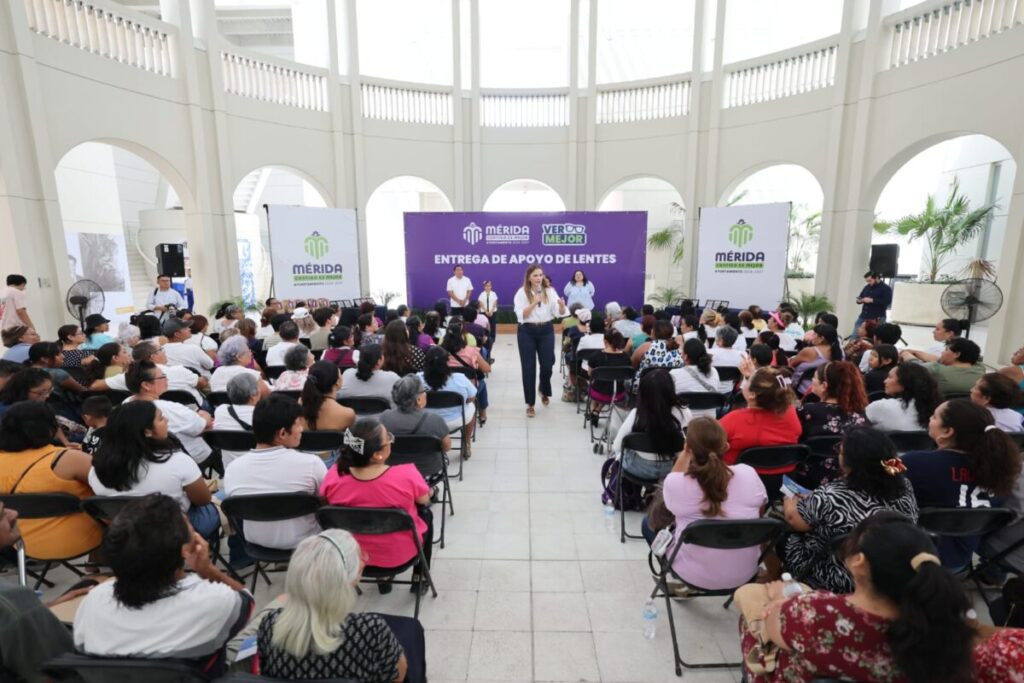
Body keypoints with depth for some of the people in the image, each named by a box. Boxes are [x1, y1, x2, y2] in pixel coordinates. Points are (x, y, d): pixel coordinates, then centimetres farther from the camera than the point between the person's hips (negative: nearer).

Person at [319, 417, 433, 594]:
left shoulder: (334, 475, -23)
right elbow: (424, 500, -11)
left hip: (353, 553, 3)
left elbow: (326, 504, -1)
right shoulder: (407, 474, -32)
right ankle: (418, 579, 35)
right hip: (400, 554, -3)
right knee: (426, 514, 26)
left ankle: (383, 578, 42)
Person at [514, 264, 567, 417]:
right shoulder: (522, 293, -4)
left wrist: (562, 306, -28)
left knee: (547, 365, 5)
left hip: (546, 331, 2)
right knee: (528, 368, 0)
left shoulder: (550, 291, 1)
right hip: (527, 332, -2)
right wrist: (534, 303, -25)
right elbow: (521, 315, -13)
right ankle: (530, 404, 12)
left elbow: (559, 313, -7)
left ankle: (544, 391, 39)